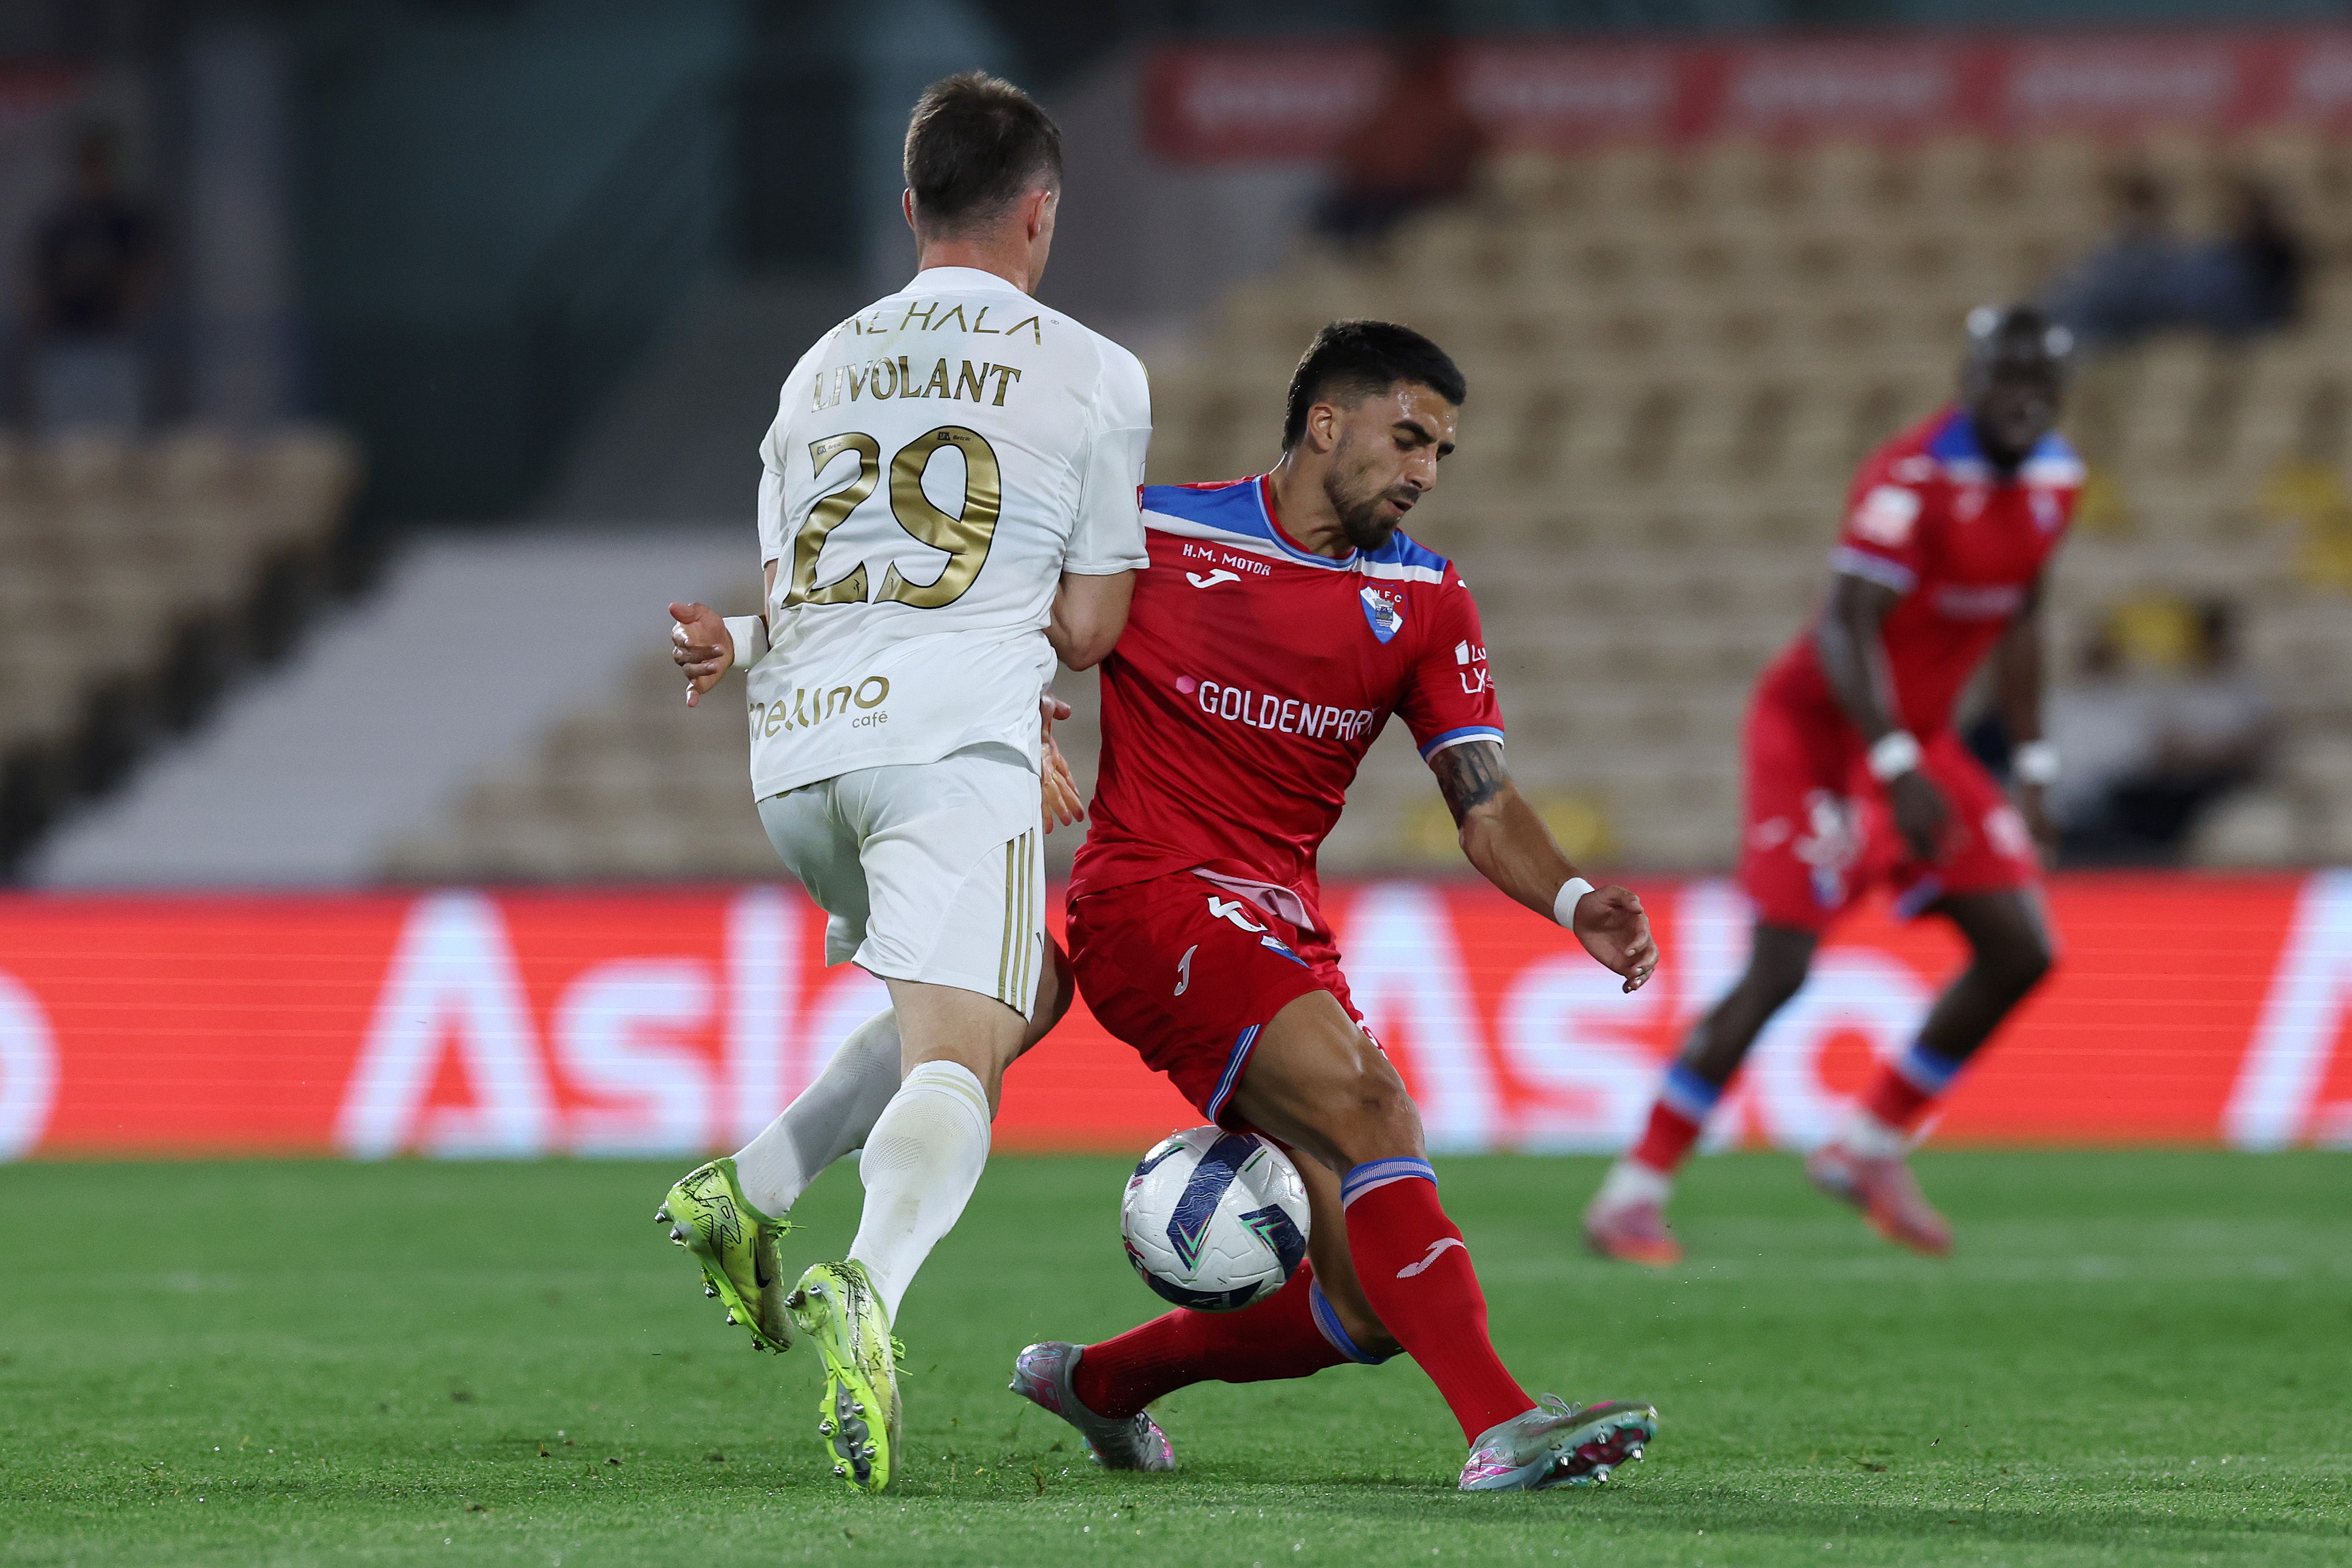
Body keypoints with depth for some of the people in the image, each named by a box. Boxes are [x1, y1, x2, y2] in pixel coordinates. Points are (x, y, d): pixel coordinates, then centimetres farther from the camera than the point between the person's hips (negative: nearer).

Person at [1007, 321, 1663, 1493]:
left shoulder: (1425, 602, 10)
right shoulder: (1152, 534, -1)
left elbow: (1485, 808, 4)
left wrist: (1575, 902, -14)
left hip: (1284, 933, 6)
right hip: (1152, 901, -6)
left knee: (1364, 1309, -1)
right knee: (1369, 1106, -30)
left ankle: (1098, 1381, 23)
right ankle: (1502, 1424, -40)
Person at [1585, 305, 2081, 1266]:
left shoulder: (2053, 482, 3)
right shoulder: (1912, 480, -23)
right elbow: (1847, 630, -27)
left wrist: (2032, 769, 15)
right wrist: (1899, 769, -34)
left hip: (1915, 743, 8)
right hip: (1820, 729, -8)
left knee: (2020, 953, 1)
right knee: (1779, 970, -15)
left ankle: (1869, 1149, 14)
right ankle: (1634, 1194, -8)